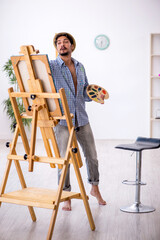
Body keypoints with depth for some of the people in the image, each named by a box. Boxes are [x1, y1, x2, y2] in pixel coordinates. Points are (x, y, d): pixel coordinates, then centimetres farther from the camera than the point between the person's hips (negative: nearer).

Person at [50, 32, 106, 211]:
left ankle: (95, 189, 31)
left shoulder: (80, 67, 12)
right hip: (63, 120, -4)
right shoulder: (51, 67, -3)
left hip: (82, 119, 4)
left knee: (91, 156, 10)